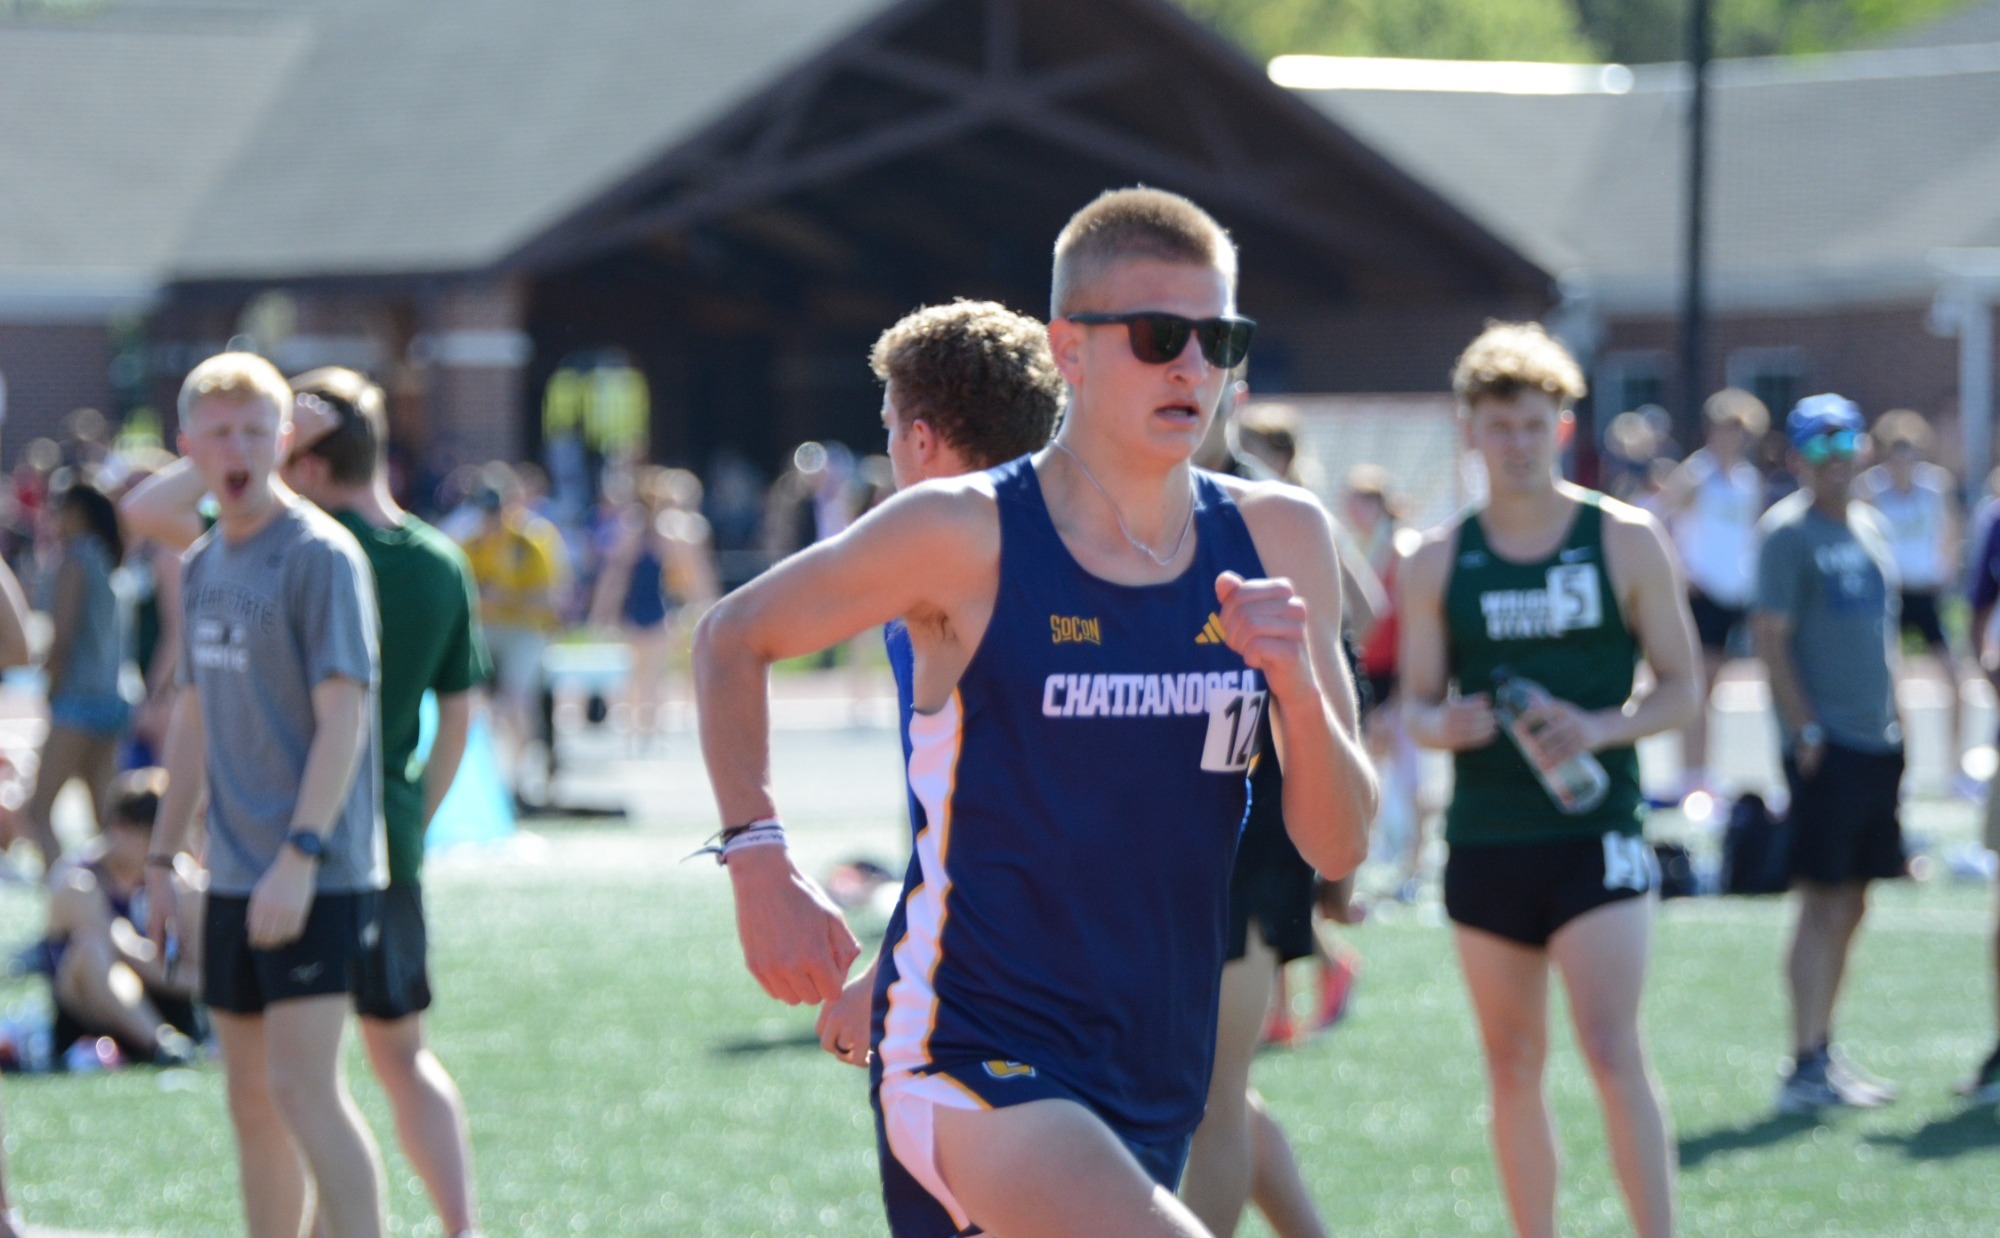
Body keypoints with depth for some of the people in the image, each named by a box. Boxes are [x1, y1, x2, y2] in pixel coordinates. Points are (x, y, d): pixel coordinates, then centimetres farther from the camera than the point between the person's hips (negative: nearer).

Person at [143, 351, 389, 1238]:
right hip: (234, 877, 8)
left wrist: (300, 853, -24)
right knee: (251, 1098, 10)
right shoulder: (203, 565, 13)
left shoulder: (320, 555, -10)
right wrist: (162, 858, 18)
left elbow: (344, 714, -16)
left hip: (316, 875, -8)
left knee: (303, 1084, -14)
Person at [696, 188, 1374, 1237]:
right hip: (971, 1062, -6)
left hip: (1155, 1083, 6)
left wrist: (1298, 686, -14)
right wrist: (759, 863, -2)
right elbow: (730, 641, 6)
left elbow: (1337, 846, 4)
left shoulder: (1275, 541, 4)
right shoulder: (965, 538, -8)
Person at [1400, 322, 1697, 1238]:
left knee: (1613, 1053, -15)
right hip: (1485, 843, 3)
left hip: (1596, 833, -3)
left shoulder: (1624, 541, 1)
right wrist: (1445, 725, -14)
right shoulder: (1438, 562, 6)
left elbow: (1679, 686, 3)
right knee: (1512, 1069, 9)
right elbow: (1417, 702, 10)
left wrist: (1602, 728, -16)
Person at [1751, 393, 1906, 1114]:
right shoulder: (1787, 532, -8)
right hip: (1825, 746, -8)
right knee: (1824, 905, -10)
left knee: (1850, 907, 12)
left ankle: (1823, 1055, 20)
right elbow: (1769, 637, -13)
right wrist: (1806, 730, -18)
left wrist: (1894, 726, 16)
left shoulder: (1870, 528, 16)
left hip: (1876, 741, 8)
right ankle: (1805, 1071, -10)